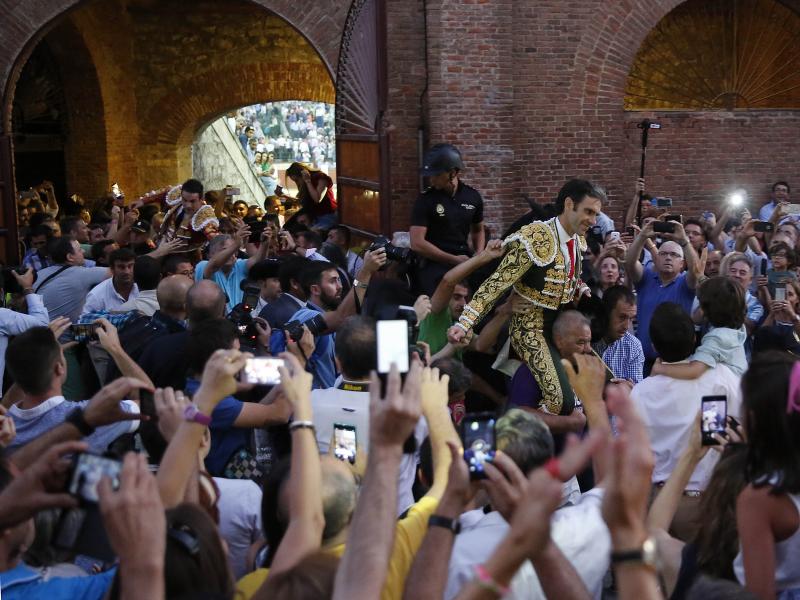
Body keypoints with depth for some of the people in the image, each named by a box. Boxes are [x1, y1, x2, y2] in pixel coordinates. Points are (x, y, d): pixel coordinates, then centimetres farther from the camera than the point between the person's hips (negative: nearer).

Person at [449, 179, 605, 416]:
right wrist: (464, 323, -30)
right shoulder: (535, 239, -22)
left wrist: (582, 290, 0)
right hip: (532, 326, -8)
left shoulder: (578, 240, 3)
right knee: (562, 401, -20)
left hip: (562, 323, 8)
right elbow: (496, 284, -23)